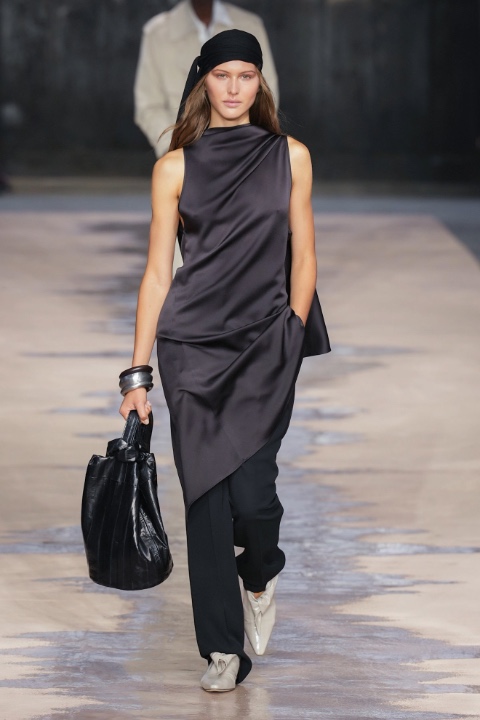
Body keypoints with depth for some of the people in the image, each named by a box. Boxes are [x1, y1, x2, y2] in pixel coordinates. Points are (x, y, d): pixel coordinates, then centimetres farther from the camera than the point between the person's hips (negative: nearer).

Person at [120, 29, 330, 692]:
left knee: (250, 489, -14)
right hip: (193, 343, 1)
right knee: (206, 493, -2)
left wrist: (292, 336, 0)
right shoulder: (176, 167, 5)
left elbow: (303, 257, 10)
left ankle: (260, 576, 21)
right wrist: (138, 372, 1)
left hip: (267, 342, 0)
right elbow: (158, 272, 4)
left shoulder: (290, 157, 7)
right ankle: (224, 648, 9)